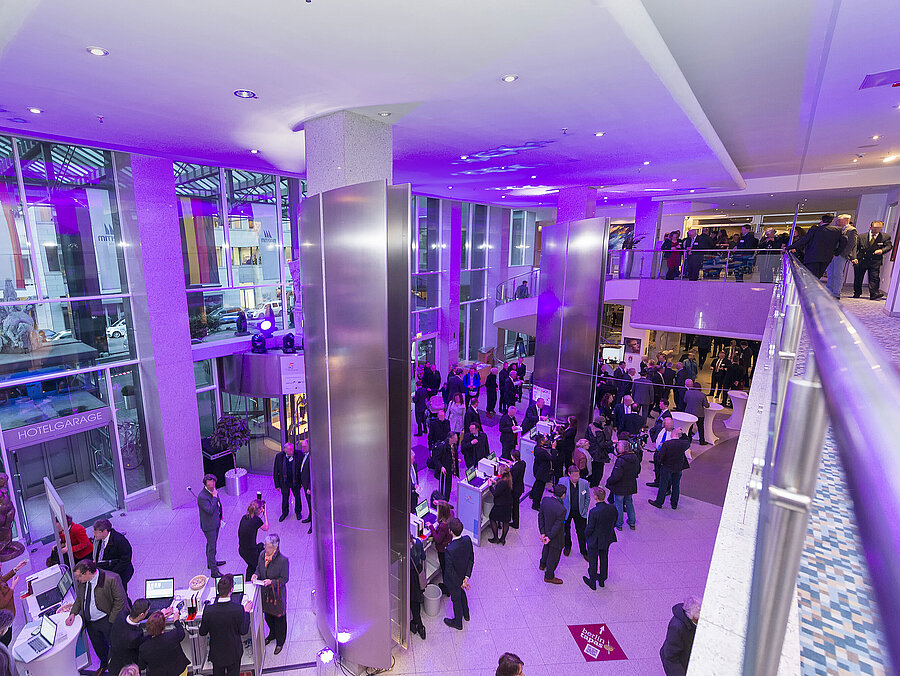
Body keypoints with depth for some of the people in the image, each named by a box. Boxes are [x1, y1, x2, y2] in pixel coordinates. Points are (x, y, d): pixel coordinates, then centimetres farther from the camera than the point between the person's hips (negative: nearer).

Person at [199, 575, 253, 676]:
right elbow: (243, 631, -15)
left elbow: (202, 633, -8)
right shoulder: (238, 608, -30)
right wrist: (247, 611, -4)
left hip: (216, 653, 2)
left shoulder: (208, 610, -26)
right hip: (234, 652, -1)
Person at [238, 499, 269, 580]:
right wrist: (265, 512, 0)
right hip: (250, 552, -6)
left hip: (241, 549, 6)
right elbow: (266, 528, -1)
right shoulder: (256, 519, -19)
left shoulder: (244, 517, -1)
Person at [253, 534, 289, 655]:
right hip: (265, 592, 5)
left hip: (277, 594, -5)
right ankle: (272, 634, 53)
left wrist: (271, 581, -29)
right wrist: (256, 575, -14)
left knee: (279, 617, 13)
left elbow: (284, 579, -17)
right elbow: (259, 568, 7)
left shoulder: (283, 560, -27)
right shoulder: (262, 555, -11)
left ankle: (280, 641, 37)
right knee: (267, 615, 25)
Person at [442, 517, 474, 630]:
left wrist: (460, 583, -13)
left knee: (456, 599, 22)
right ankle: (466, 614, 58)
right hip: (464, 574, 5)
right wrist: (467, 576, -8)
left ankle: (458, 623, 48)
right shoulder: (467, 540, -23)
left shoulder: (449, 550, -40)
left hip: (454, 579, -5)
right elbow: (471, 559, -11)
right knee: (462, 593, 33)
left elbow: (450, 571, -27)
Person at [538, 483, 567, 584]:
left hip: (546, 531, 7)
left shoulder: (545, 500, -16)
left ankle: (543, 564, 60)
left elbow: (540, 516, -8)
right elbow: (557, 526, -27)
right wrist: (549, 537, -14)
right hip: (556, 537, -6)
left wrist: (543, 532, -3)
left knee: (547, 547, 34)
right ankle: (549, 577, 40)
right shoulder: (561, 509, -36)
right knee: (553, 557, 18)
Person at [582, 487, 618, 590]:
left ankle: (592, 582, 36)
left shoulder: (593, 512, -34)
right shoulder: (612, 508, -17)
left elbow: (590, 528, -23)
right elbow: (614, 523, -1)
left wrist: (586, 535, -2)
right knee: (604, 558, 26)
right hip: (607, 539, 5)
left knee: (593, 561, 17)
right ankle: (602, 579, 45)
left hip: (594, 540, -5)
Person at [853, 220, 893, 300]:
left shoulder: (886, 237, 9)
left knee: (874, 278, -10)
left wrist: (882, 250, -18)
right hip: (861, 261, 1)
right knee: (858, 278, 7)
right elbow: (855, 248, 7)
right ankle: (857, 293, 21)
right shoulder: (861, 237, 9)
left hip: (875, 261, -1)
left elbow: (888, 246, 4)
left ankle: (874, 294, -13)